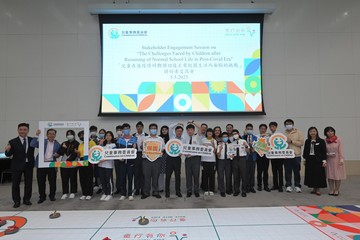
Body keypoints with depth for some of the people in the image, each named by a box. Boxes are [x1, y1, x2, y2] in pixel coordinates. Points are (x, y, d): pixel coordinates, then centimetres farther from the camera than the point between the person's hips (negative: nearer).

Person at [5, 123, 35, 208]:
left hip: (29, 165, 1)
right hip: (17, 165, -1)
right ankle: (16, 201, 20)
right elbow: (8, 154, -4)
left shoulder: (32, 140, 1)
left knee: (28, 183, 9)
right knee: (15, 184, 7)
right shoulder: (13, 142, -5)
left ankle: (26, 199, 24)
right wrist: (8, 150, -27)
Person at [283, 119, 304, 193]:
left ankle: (297, 186, 15)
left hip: (296, 155, -1)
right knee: (288, 171, 4)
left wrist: (292, 141, -12)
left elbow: (301, 143, -5)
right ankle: (288, 186, 13)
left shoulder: (298, 132, 4)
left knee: (297, 172, 4)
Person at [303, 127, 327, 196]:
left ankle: (318, 189, 13)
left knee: (318, 174, 1)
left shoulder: (321, 141, -4)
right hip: (309, 160, 4)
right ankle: (314, 188, 19)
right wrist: (304, 159, 10)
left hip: (318, 160, -3)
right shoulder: (307, 141, 6)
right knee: (310, 174, 6)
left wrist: (324, 161, -10)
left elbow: (324, 152, -6)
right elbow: (305, 151, 11)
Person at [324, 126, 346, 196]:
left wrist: (341, 159, -12)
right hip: (329, 160, 2)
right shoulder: (325, 141, -2)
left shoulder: (338, 139, -7)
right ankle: (331, 190, 18)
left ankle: (337, 190, 18)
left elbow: (341, 150, -7)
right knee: (330, 175, 7)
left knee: (337, 175, 4)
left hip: (337, 160, -2)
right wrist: (327, 154, -14)